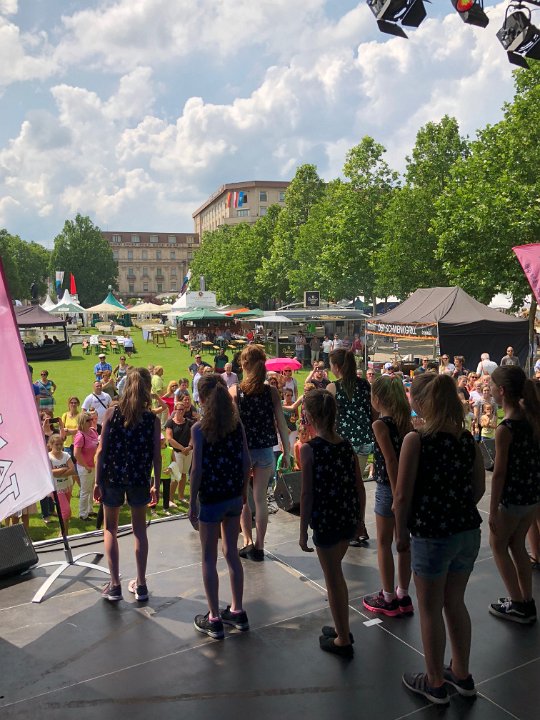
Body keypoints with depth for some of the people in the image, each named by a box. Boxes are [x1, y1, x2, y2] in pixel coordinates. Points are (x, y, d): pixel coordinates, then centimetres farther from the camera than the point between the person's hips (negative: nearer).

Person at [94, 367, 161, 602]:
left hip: (112, 477, -1)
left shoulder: (112, 413, -8)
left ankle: (114, 586, 12)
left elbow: (101, 450, -8)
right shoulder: (152, 419, -6)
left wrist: (97, 481, 0)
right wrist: (156, 484, 5)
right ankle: (140, 585, 20)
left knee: (110, 529, 15)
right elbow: (156, 455, -5)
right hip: (139, 479, 1)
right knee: (139, 529, 16)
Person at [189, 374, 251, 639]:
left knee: (209, 559, 9)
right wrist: (243, 491, 14)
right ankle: (237, 612, 28)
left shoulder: (199, 429, -14)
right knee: (232, 553, 18)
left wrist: (192, 503, -5)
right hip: (234, 497, 5)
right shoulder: (237, 424, -1)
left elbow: (197, 469, -14)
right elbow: (246, 462, 1)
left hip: (210, 499, -5)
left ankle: (214, 619, 16)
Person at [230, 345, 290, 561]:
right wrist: (286, 452, 6)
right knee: (260, 498, 10)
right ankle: (259, 546, 16)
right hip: (265, 451, 1)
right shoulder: (271, 392, -5)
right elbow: (281, 425, -4)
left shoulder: (234, 391, -9)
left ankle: (248, 541, 14)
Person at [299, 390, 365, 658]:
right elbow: (360, 488, 6)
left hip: (325, 522, -6)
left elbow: (307, 494, -14)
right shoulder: (346, 445, 1)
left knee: (333, 579, 9)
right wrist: (359, 520, 17)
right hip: (349, 519, 6)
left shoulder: (309, 449, -15)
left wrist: (303, 532, -6)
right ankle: (342, 628, 37)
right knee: (335, 574, 24)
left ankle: (343, 641, 23)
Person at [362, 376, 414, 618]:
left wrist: (396, 495, -20)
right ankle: (403, 597, 27)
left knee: (384, 544, 8)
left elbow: (391, 460, -21)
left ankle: (388, 599, 19)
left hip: (389, 488, -7)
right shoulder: (405, 421, 3)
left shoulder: (380, 425, -16)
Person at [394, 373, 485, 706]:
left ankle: (435, 683, 28)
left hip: (431, 536, -6)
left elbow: (403, 496, -15)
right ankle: (462, 675, 38)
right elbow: (479, 488, 7)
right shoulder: (468, 439, -1)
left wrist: (401, 533, -1)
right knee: (455, 603, 23)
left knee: (431, 610, 12)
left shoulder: (416, 440, -18)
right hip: (468, 531, 6)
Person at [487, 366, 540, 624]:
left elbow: (499, 473, -18)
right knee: (517, 545, 21)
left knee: (498, 545, 13)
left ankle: (518, 605, 18)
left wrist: (493, 510, -12)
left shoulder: (505, 429, -23)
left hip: (512, 499, -7)